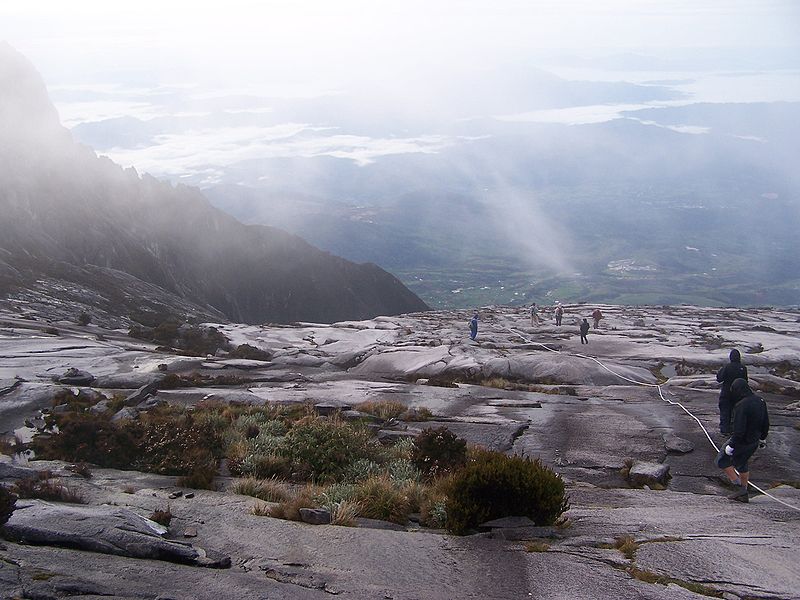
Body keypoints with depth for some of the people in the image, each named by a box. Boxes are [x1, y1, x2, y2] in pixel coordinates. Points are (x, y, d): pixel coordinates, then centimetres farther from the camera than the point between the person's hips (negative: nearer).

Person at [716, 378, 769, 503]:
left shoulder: (741, 406, -26)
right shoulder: (760, 401, 0)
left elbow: (739, 430, -27)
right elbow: (766, 423, 11)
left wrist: (731, 446, -19)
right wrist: (762, 438, 24)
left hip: (742, 441, -8)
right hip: (754, 441, 8)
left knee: (722, 460, 8)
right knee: (741, 463, 25)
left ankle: (739, 486, 4)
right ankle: (743, 494, 31)